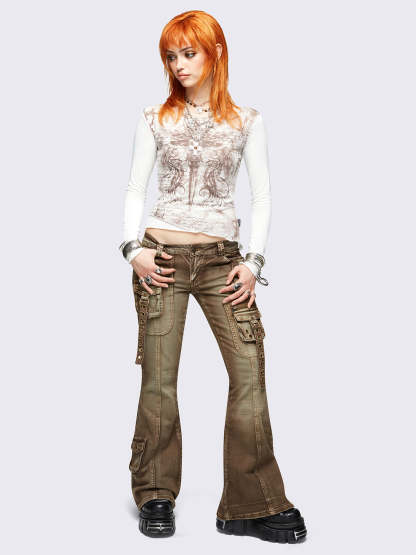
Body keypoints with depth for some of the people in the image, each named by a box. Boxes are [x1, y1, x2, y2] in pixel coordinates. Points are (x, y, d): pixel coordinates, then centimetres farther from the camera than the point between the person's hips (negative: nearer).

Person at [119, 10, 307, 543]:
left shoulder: (246, 121, 8)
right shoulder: (155, 119, 9)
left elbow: (262, 196, 6)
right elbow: (135, 189, 8)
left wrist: (253, 261, -4)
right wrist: (133, 248, -6)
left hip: (221, 257, 0)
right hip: (161, 256, 0)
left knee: (250, 373, -9)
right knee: (159, 378, 0)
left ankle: (254, 505, 2)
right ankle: (155, 497, 16)